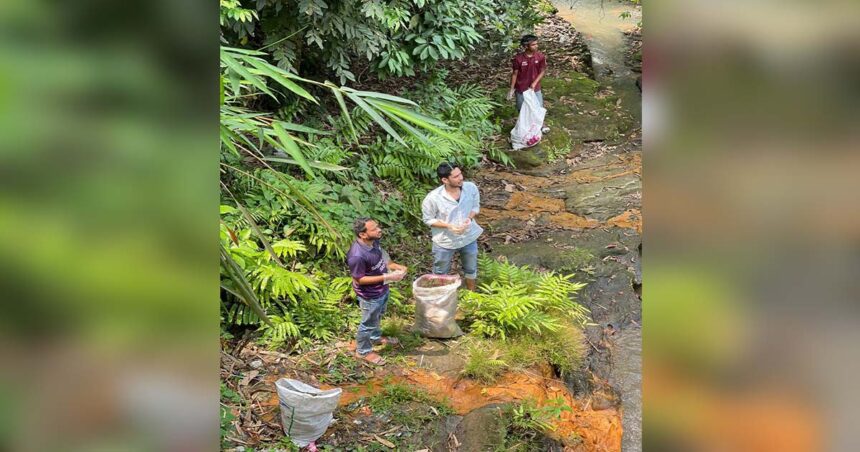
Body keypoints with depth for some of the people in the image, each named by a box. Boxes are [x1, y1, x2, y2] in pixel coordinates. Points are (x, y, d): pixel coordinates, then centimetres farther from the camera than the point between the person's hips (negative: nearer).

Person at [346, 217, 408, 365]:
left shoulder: (373, 241, -12)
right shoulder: (357, 256, -37)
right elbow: (359, 279, -27)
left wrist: (395, 266, -11)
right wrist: (387, 277, -30)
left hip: (382, 289, 8)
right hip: (370, 296, -8)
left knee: (377, 317, 31)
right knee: (368, 323, 16)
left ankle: (375, 337, 58)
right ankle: (363, 351, 39)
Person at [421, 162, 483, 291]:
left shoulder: (471, 188, -19)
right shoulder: (433, 198, -29)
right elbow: (428, 219, -13)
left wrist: (469, 218, -21)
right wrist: (449, 226, -26)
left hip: (469, 237, 3)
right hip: (445, 241, -3)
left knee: (471, 269, 26)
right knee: (440, 274, 20)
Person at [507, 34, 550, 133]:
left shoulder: (540, 57, -13)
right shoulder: (518, 58, -19)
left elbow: (542, 71, -3)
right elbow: (515, 74, -9)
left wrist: (534, 83, -15)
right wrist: (512, 89, -6)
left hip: (535, 88, 2)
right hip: (521, 89, -2)